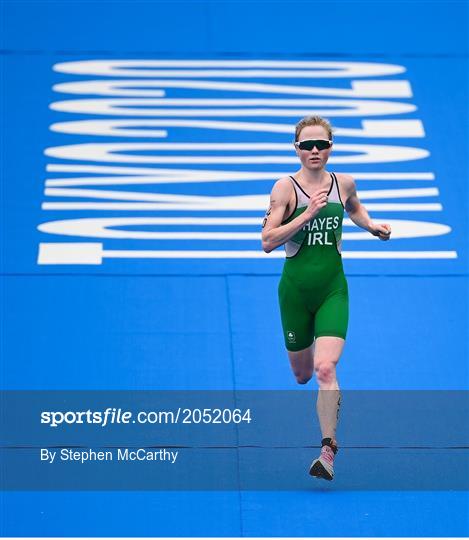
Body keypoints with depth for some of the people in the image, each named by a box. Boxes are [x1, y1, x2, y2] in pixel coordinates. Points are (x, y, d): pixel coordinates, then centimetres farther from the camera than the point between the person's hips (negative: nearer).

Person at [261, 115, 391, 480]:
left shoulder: (344, 183, 2)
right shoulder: (286, 187, -9)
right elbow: (267, 241, -16)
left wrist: (372, 225, 7)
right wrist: (307, 214, -23)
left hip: (333, 289, 0)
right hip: (296, 289, 0)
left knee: (325, 369, -19)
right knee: (302, 374, 14)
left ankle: (328, 449, -16)